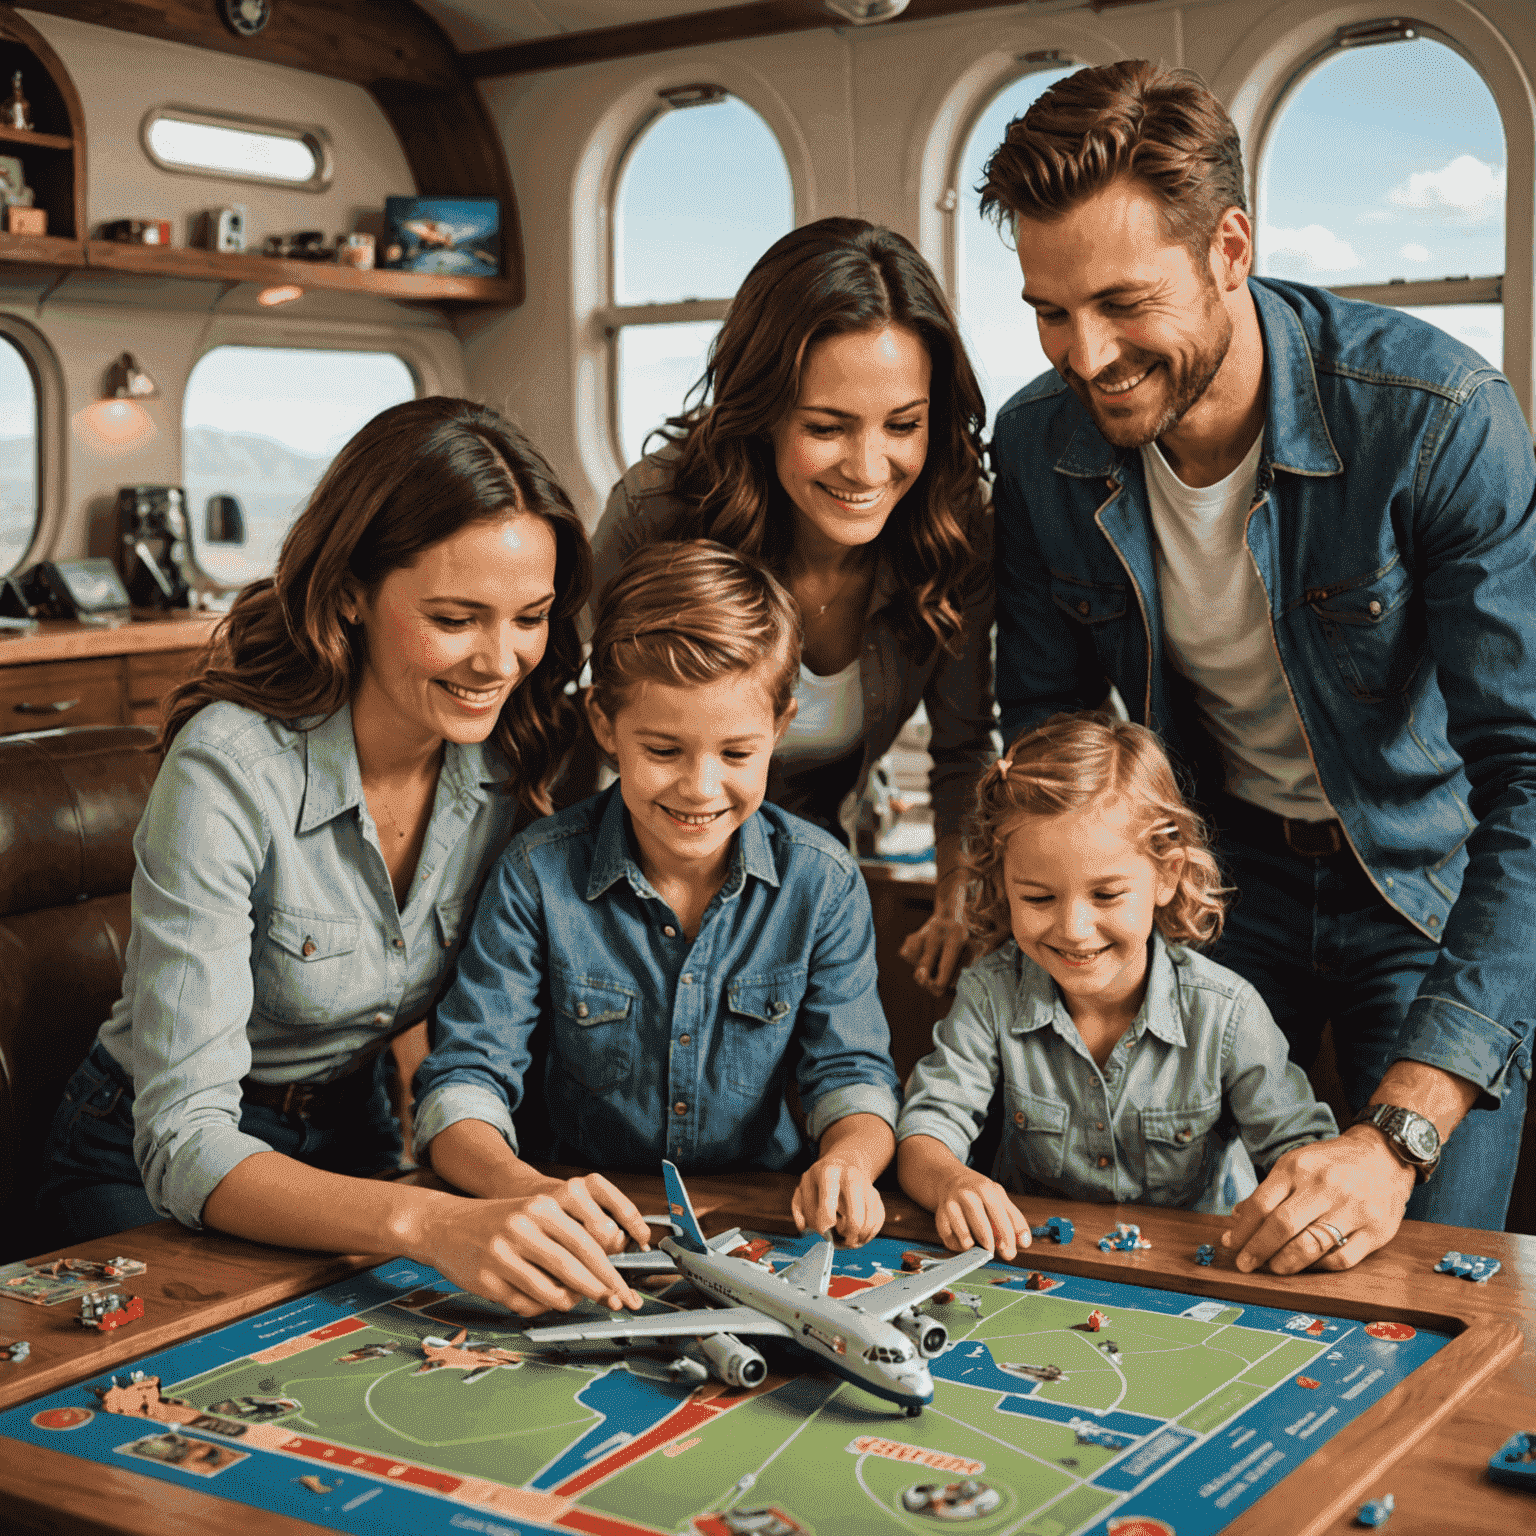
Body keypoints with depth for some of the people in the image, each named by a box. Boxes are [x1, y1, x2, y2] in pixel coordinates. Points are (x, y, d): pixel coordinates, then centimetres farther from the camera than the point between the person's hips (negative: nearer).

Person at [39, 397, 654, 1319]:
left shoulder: (515, 758, -11)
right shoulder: (230, 769, -28)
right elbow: (186, 1144, -33)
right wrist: (428, 1224, -50)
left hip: (356, 1131, 4)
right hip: (157, 1170, -4)